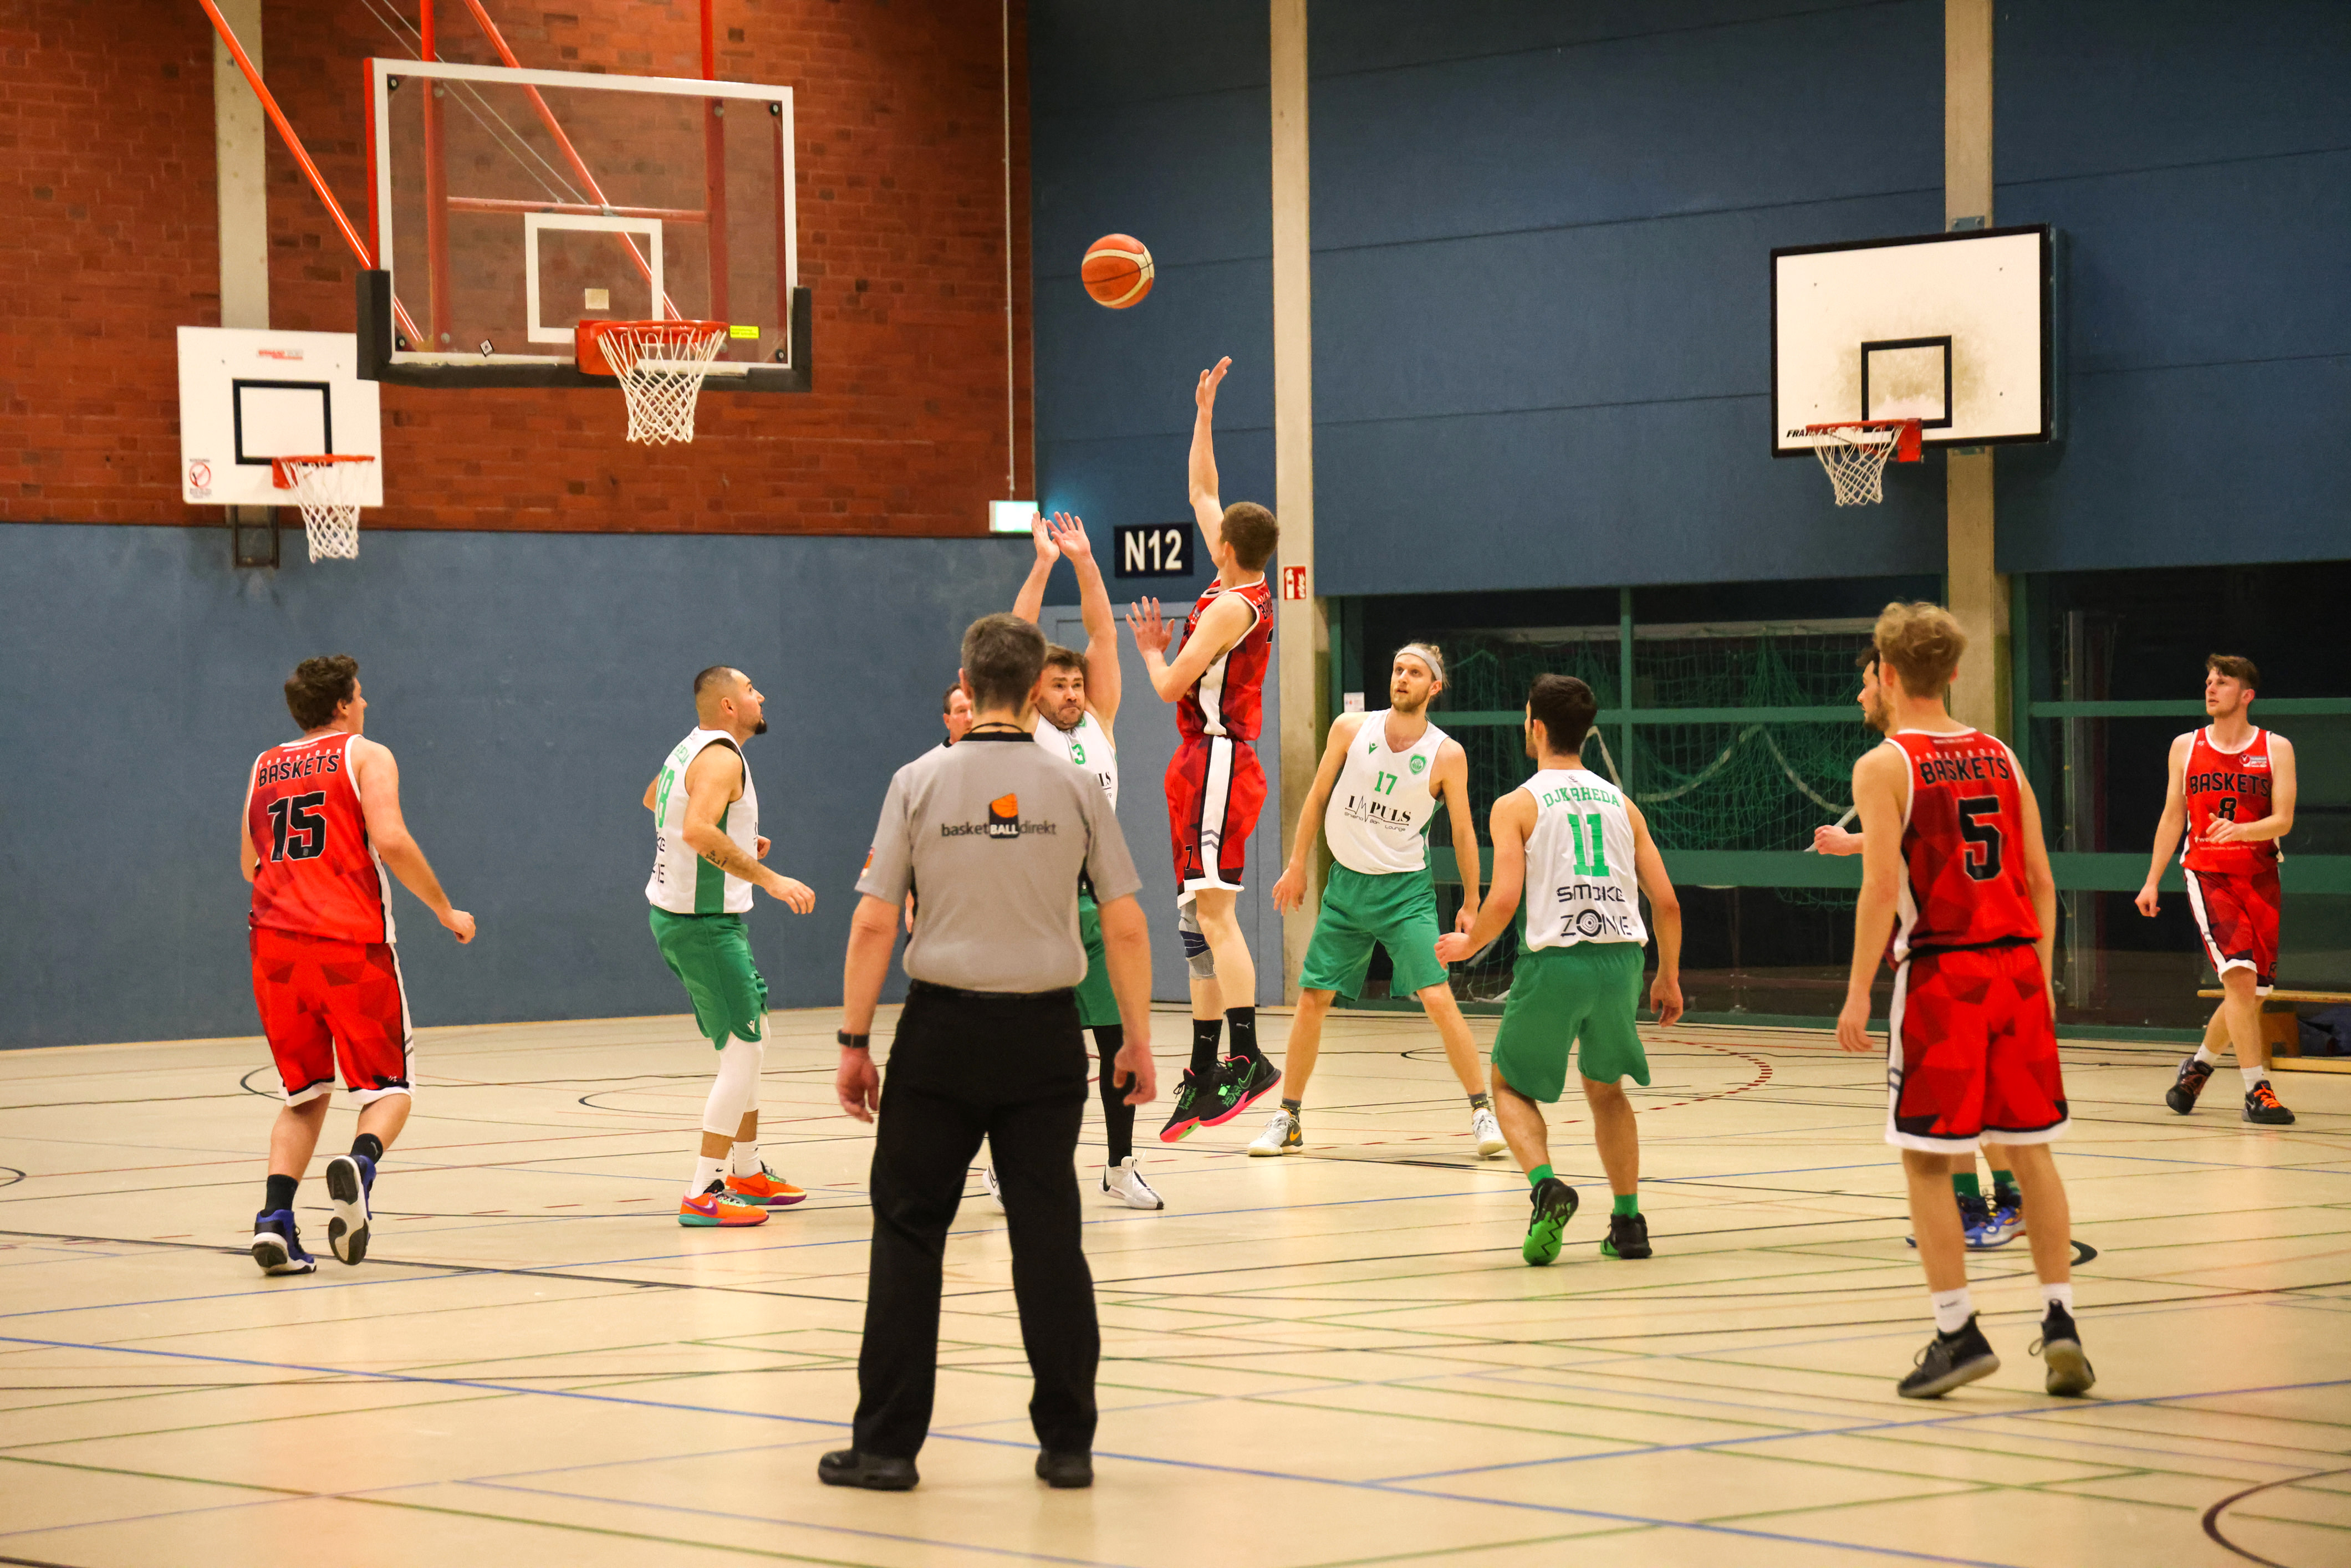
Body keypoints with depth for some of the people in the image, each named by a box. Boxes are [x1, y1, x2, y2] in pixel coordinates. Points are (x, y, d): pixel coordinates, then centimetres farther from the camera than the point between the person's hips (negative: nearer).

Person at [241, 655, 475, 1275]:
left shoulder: (264, 768, 18)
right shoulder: (366, 756, 3)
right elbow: (390, 841, -11)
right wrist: (446, 911, -1)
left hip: (276, 942, 4)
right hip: (352, 944, -4)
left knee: (305, 1096, 15)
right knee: (389, 1089, 7)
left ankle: (275, 1217, -6)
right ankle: (360, 1165, -26)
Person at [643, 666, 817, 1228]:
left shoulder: (690, 749, 12)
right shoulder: (721, 758, -18)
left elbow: (653, 800, 33)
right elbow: (698, 832, -35)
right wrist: (769, 878, -33)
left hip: (676, 913, 10)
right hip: (704, 923, -10)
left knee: (745, 1046, 20)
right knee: (744, 1055, -9)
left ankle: (747, 1172, 30)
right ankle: (703, 1195, -11)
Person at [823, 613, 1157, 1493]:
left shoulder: (920, 783, -2)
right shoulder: (1073, 787, 0)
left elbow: (873, 925, -5)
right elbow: (1125, 928, 0)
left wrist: (855, 1041, 1)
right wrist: (1138, 1039, 9)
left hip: (942, 1028, -1)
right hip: (1044, 1032, 1)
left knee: (908, 1231, 5)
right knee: (1049, 1235, 5)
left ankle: (887, 1443, 5)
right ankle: (1068, 1443, 8)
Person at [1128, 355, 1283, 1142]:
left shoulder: (1231, 606, -14)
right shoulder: (1244, 588, 12)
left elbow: (1172, 688, -14)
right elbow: (1201, 492, 24)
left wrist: (1152, 649, 5)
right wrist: (1204, 415, 26)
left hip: (1217, 761, -10)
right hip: (1208, 761, 10)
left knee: (1214, 911, -16)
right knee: (1202, 919, 9)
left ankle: (1248, 1056, -24)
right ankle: (1205, 1075, 9)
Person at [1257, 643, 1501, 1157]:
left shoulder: (1447, 755, -8)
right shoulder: (1350, 730, -4)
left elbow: (1463, 830, 1)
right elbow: (1318, 797, 8)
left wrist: (1470, 904, 3)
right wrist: (1297, 866, 8)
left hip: (1406, 889, -3)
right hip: (1346, 884, 3)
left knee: (1439, 1000, -14)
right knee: (1312, 1000, 3)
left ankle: (1484, 1111, -4)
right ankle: (1287, 1121, 15)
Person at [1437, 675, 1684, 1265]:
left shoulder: (1517, 806, 1)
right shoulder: (1621, 803, 14)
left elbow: (1504, 899, -11)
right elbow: (1666, 902, 10)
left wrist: (1467, 944, 8)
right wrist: (1668, 977, 22)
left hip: (1554, 962, -4)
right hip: (1620, 958, 4)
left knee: (1511, 1085, 16)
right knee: (1606, 1089, 26)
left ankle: (1546, 1185, -11)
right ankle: (1628, 1222, 19)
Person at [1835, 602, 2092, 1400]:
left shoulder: (1884, 766, -5)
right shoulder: (2000, 757, 11)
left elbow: (1883, 887, -13)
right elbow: (2040, 879, 10)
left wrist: (1858, 992, -10)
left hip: (1939, 974, -5)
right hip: (2016, 968, 5)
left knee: (1925, 1157, 4)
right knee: (2030, 1146, 12)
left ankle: (1958, 1332, -1)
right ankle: (2059, 1319, 6)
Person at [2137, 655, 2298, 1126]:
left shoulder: (2275, 749, 1)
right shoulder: (2186, 747, 6)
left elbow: (2283, 821, -8)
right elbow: (2172, 818, 12)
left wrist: (2240, 830, -27)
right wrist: (2152, 881, 8)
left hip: (2259, 876, 1)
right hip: (2206, 874, -1)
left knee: (2253, 993, 6)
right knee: (2239, 976, -19)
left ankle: (2199, 1064, 31)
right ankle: (2257, 1090, -17)